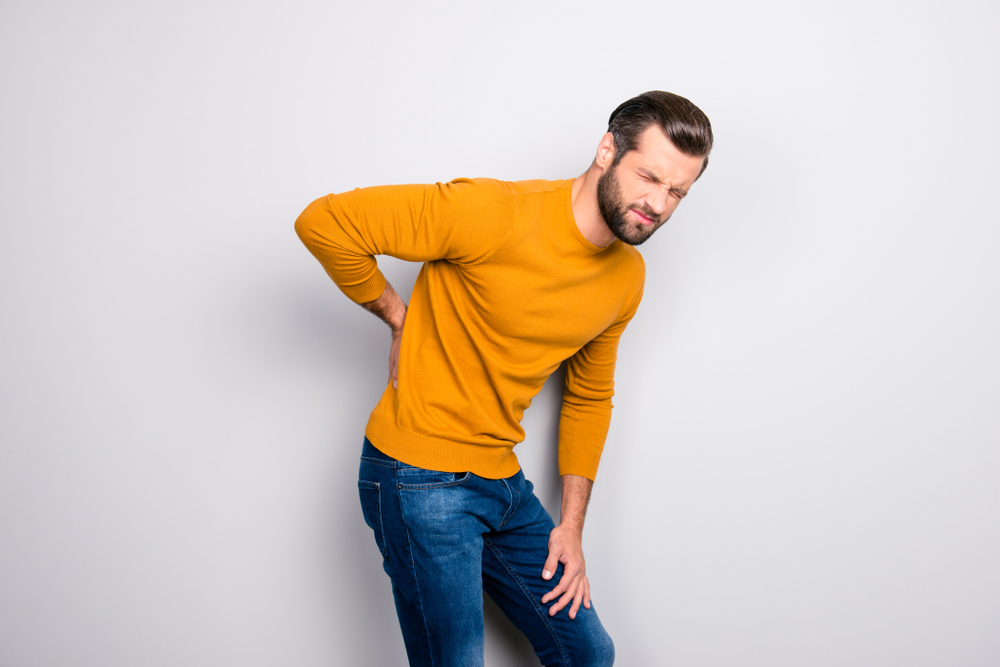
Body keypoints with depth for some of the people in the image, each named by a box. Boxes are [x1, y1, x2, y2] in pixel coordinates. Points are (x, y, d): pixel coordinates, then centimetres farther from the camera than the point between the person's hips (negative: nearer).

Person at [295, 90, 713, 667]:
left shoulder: (628, 277, 4)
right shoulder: (496, 214, -21)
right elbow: (324, 222, -20)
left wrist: (572, 526, 10)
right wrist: (402, 320, -10)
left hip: (503, 482, 7)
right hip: (421, 481, -7)